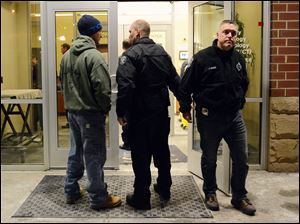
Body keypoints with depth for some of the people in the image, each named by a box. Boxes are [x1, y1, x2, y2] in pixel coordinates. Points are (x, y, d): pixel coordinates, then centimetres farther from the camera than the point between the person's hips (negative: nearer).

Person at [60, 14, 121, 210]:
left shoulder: (67, 55, 9)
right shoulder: (93, 55, -17)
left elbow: (64, 84, 15)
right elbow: (102, 88, -21)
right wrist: (106, 108, -6)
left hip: (72, 111, 8)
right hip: (90, 113, -8)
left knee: (75, 152, 18)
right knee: (94, 156, 0)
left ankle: (71, 192, 28)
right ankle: (98, 198, 9)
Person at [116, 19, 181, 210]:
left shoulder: (131, 54, -12)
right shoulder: (162, 52, 8)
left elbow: (125, 85, -24)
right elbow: (175, 82, 9)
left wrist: (121, 111, -17)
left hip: (140, 113, -6)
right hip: (161, 111, 6)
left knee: (141, 155, 3)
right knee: (162, 150, 19)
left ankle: (142, 198, 11)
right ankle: (164, 189, 33)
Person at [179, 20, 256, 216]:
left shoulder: (239, 59, 4)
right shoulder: (202, 58, -11)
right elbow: (186, 86, -6)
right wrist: (185, 109, -3)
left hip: (234, 116, 4)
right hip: (209, 117, -4)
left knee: (241, 159, 7)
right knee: (209, 159, 11)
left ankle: (240, 197, 23)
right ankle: (210, 193, 31)